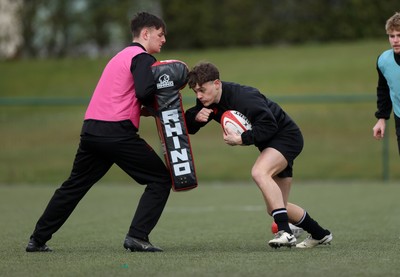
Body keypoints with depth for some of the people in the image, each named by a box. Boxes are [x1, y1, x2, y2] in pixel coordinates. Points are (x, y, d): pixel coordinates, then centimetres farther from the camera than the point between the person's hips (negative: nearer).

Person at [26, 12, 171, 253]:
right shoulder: (142, 57, -3)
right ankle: (137, 237, -9)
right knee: (161, 179, 0)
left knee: (75, 185, 20)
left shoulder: (121, 56, 26)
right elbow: (144, 92, -19)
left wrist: (142, 109, 13)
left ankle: (38, 240, 22)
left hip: (91, 130, 9)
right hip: (117, 132, -9)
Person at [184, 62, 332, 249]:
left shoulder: (243, 97, -30)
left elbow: (269, 125, -35)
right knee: (274, 208, 12)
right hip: (270, 143, 10)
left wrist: (241, 139, -37)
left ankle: (285, 232, -41)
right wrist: (196, 117, -20)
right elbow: (187, 127, 1)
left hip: (286, 135, -10)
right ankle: (320, 235, 31)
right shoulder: (207, 102, -4)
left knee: (259, 172, -37)